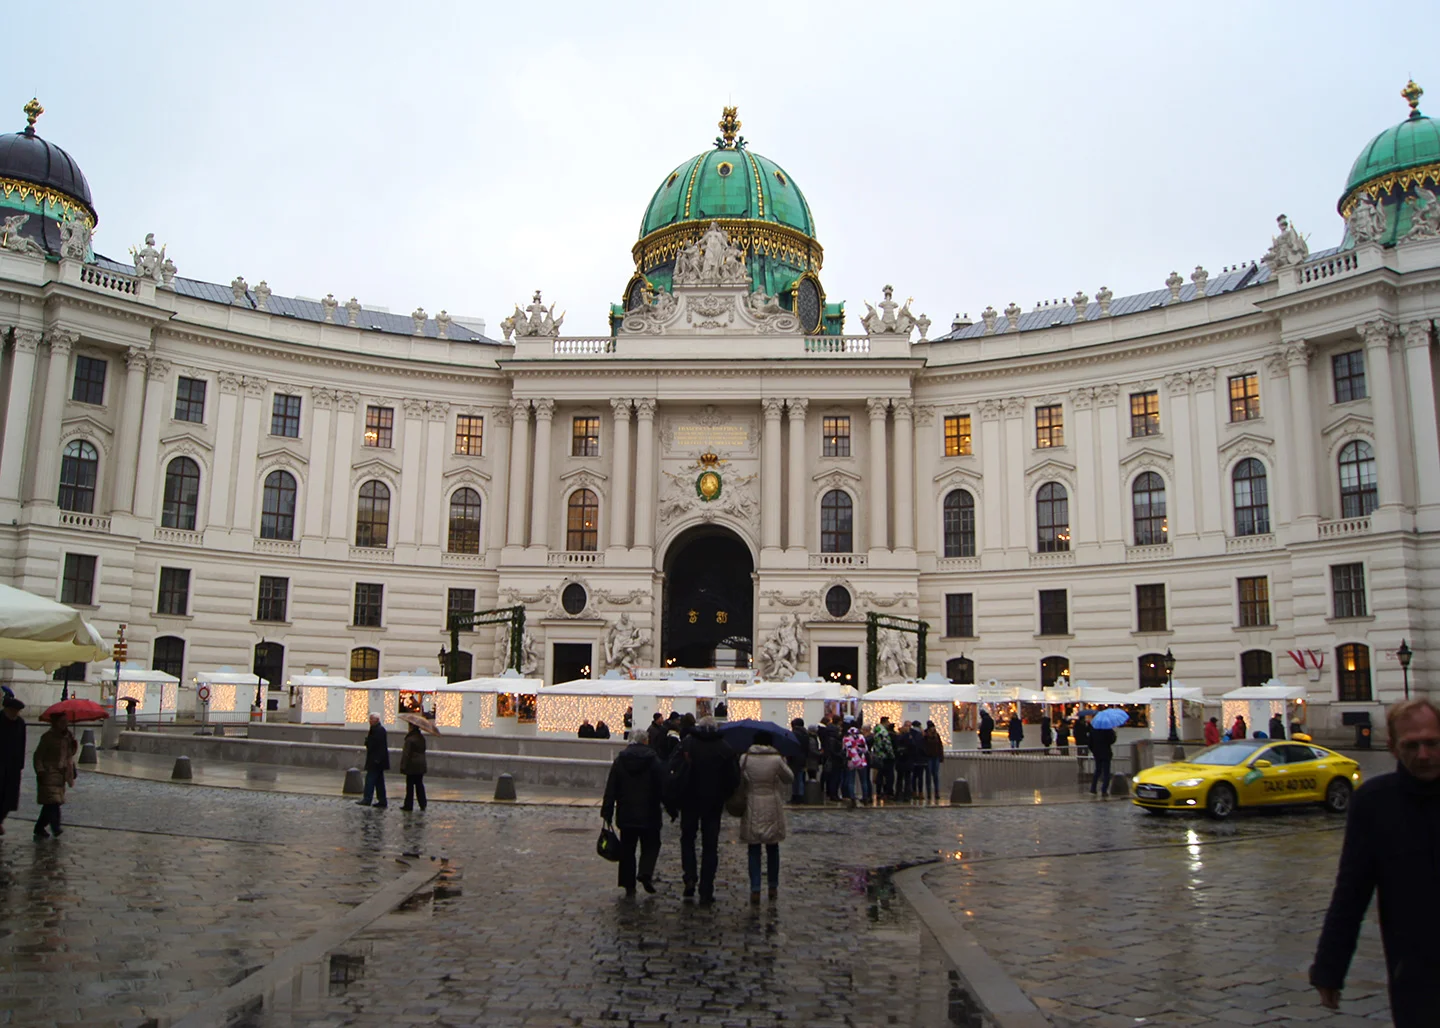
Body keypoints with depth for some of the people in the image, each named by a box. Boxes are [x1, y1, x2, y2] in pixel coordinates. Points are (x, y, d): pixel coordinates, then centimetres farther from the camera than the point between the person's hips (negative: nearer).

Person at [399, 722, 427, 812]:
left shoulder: (410, 739, -16)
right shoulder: (422, 738, 8)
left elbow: (406, 754, -16)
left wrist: (403, 766, -13)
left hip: (412, 765, -7)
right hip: (421, 766, 7)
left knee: (410, 785, 0)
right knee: (419, 784, 12)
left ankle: (408, 805, 5)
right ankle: (422, 804, 11)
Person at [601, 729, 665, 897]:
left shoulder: (620, 760, 2)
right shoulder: (653, 761, -6)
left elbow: (610, 789, 2)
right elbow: (662, 788, -4)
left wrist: (607, 812, 5)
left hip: (625, 814, 2)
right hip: (648, 814, -2)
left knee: (627, 849, 10)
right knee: (651, 845, 11)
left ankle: (629, 885, 10)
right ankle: (645, 873, -11)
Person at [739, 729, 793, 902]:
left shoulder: (745, 758, -7)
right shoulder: (776, 759, -7)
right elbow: (788, 778, 6)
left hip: (752, 810, 0)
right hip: (772, 809, 0)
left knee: (754, 849, 4)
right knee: (772, 849, 15)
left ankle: (755, 890, -3)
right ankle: (773, 887, 22)